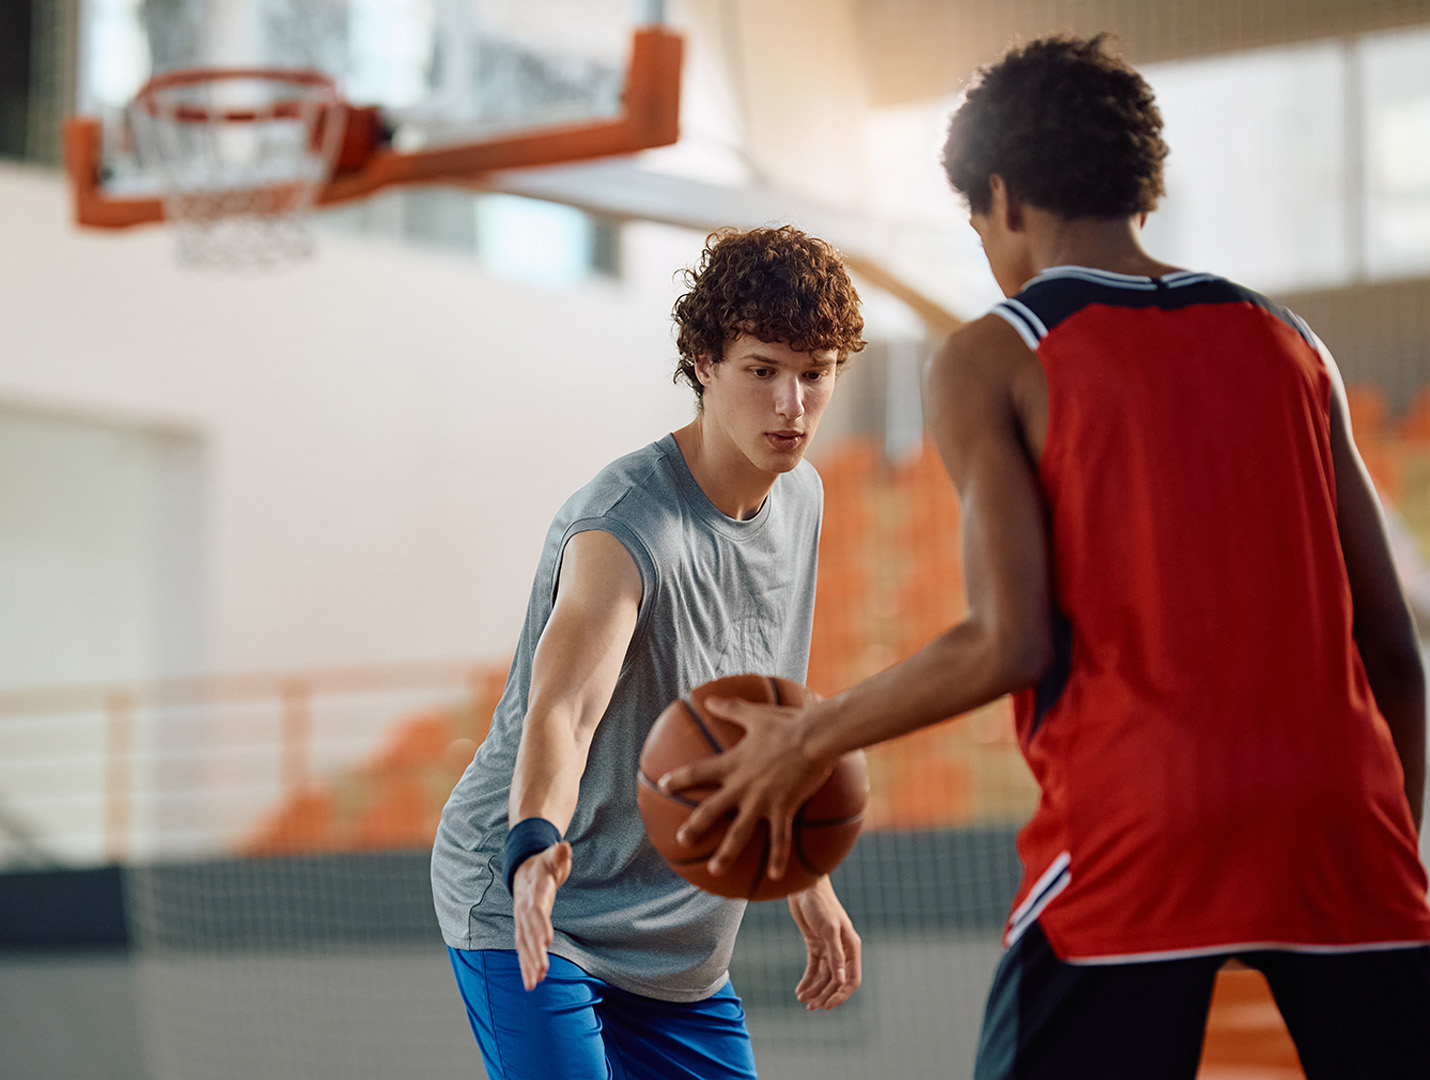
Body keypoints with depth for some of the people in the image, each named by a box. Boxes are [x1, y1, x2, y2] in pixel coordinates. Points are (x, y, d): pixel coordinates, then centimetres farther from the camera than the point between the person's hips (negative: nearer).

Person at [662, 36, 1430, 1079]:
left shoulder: (991, 360, 3)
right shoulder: (1286, 342, 16)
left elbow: (1011, 644, -8)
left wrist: (809, 741, 5)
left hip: (1142, 829, -4)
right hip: (1340, 814, 4)